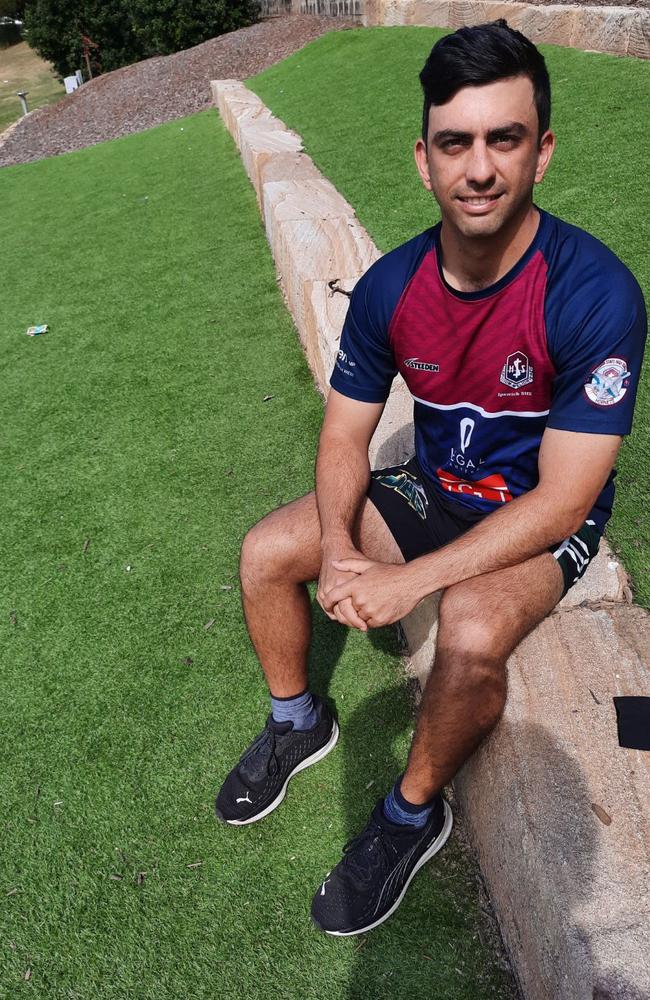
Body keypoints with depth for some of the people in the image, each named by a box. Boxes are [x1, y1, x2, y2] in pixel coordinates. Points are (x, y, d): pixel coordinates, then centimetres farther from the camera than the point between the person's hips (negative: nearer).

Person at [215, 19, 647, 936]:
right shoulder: (390, 287, -12)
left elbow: (561, 500, -27)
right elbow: (346, 435, -4)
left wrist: (409, 581, -31)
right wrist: (338, 549, -23)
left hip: (547, 520, -4)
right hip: (433, 487, 5)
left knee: (472, 633, -35)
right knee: (266, 551, -5)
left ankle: (413, 813, -3)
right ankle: (298, 722, 20)